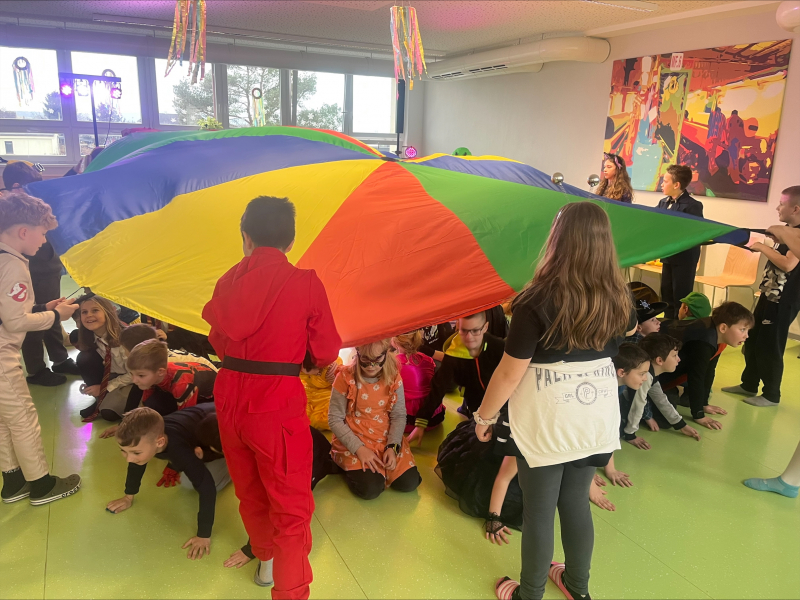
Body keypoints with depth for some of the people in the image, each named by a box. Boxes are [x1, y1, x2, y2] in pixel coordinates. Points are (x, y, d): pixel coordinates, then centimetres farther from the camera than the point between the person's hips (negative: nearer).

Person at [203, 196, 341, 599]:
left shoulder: (229, 281, 0)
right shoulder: (306, 283, -12)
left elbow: (218, 342, 11)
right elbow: (326, 354, -4)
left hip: (230, 398, 6)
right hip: (278, 404, -5)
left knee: (250, 492, 25)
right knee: (292, 507, 8)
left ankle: (266, 557, 48)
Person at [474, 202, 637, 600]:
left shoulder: (538, 301, -23)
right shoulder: (618, 298, -5)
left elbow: (509, 374, -17)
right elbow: (629, 331, 21)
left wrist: (484, 417, -2)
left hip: (546, 424, -5)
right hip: (597, 419, 5)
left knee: (539, 512, 13)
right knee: (576, 502, 23)